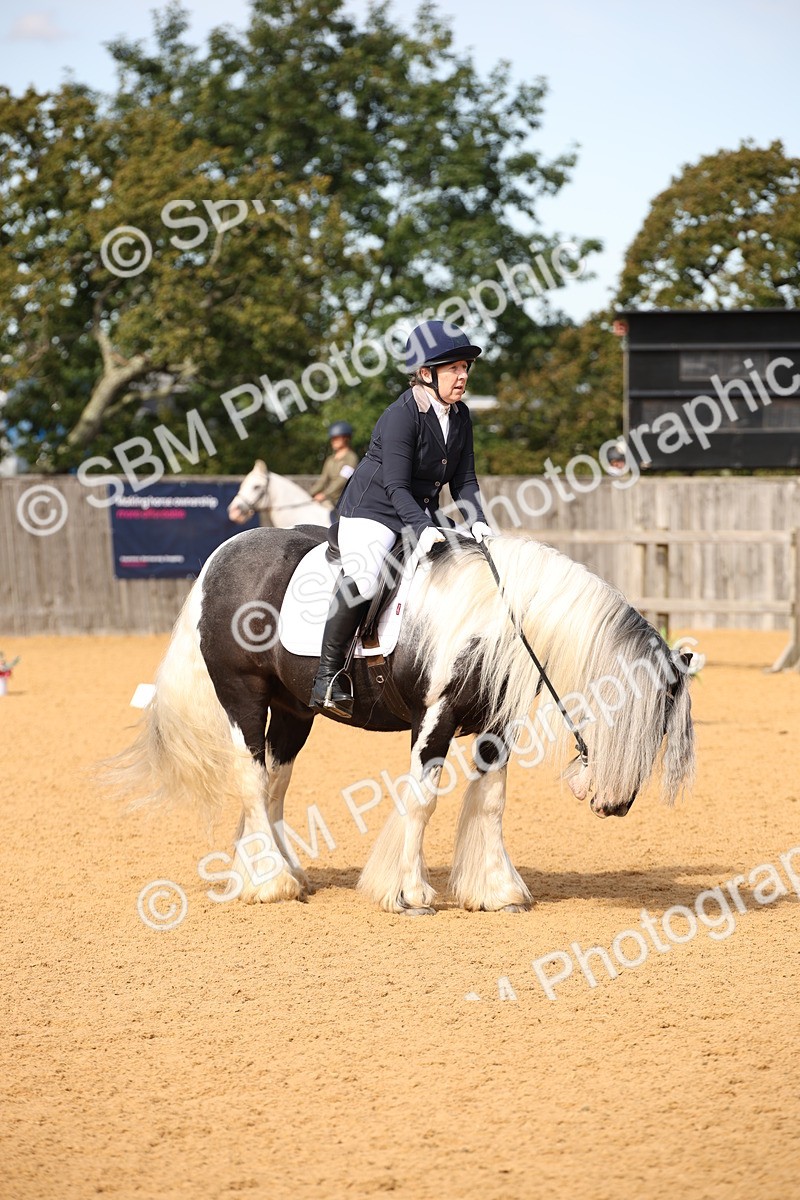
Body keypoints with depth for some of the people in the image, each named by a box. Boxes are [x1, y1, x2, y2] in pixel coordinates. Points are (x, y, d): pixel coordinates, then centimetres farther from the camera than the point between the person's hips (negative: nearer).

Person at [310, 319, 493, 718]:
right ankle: (328, 675, -21)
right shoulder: (401, 415, -20)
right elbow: (395, 486, -24)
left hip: (423, 514, 8)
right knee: (361, 581, -32)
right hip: (372, 510, -8)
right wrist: (422, 529, -36)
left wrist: (476, 521, -12)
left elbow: (464, 480, 5)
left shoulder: (460, 416, 3)